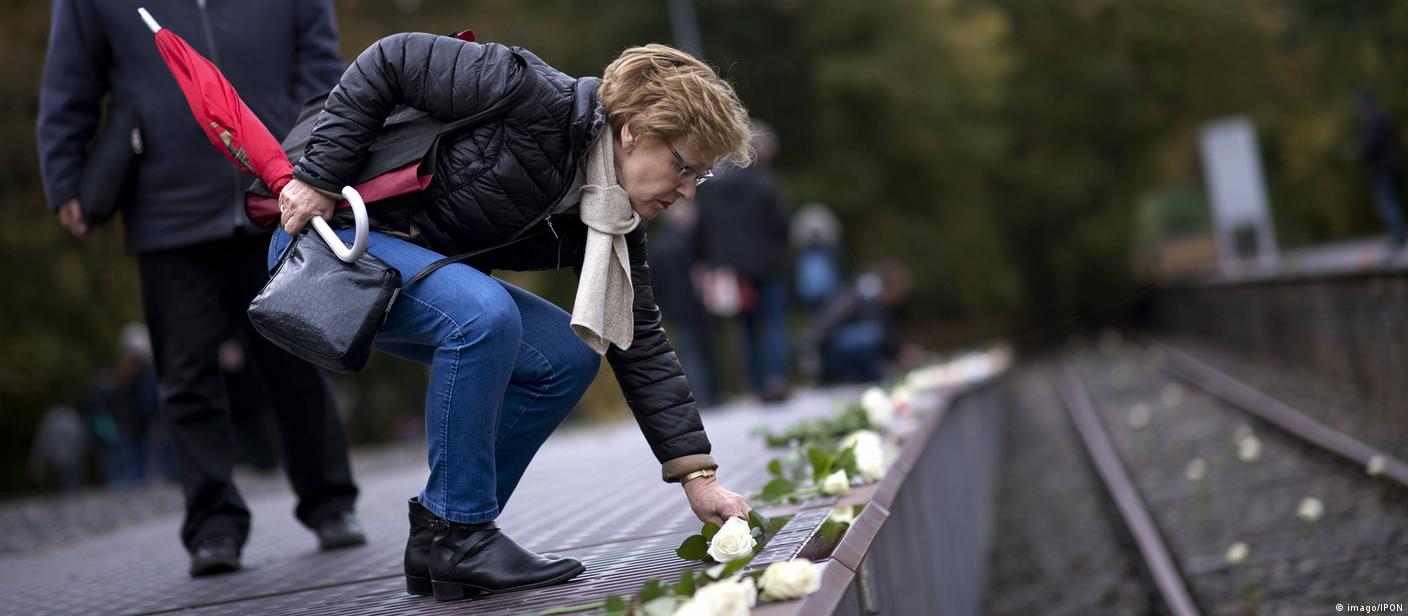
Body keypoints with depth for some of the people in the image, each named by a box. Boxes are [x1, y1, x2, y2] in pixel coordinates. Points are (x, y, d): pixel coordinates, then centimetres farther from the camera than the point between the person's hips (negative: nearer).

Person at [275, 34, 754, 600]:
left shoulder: (612, 218, -2)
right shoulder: (538, 101, -26)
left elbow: (640, 344, 1)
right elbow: (391, 61, -22)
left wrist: (697, 474, -4)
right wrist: (318, 178, -23)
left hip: (429, 270, 8)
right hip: (330, 236, -8)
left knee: (569, 357, -6)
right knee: (484, 315, -33)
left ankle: (437, 535, 0)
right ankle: (455, 536, -19)